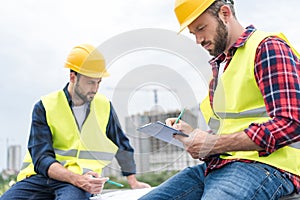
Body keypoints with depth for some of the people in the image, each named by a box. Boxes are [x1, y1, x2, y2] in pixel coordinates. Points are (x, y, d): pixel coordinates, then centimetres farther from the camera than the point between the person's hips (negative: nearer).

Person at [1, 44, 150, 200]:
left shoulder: (104, 106, 9)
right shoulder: (45, 107, 0)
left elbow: (122, 146, 23)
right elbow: (41, 158, -9)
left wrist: (133, 182, 22)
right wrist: (78, 179, -23)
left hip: (82, 177, 0)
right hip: (40, 176, 1)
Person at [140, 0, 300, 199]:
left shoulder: (267, 47, -5)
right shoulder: (219, 65, 22)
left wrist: (213, 144, -18)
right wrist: (190, 132, 7)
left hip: (263, 163, -8)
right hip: (218, 164, 8)